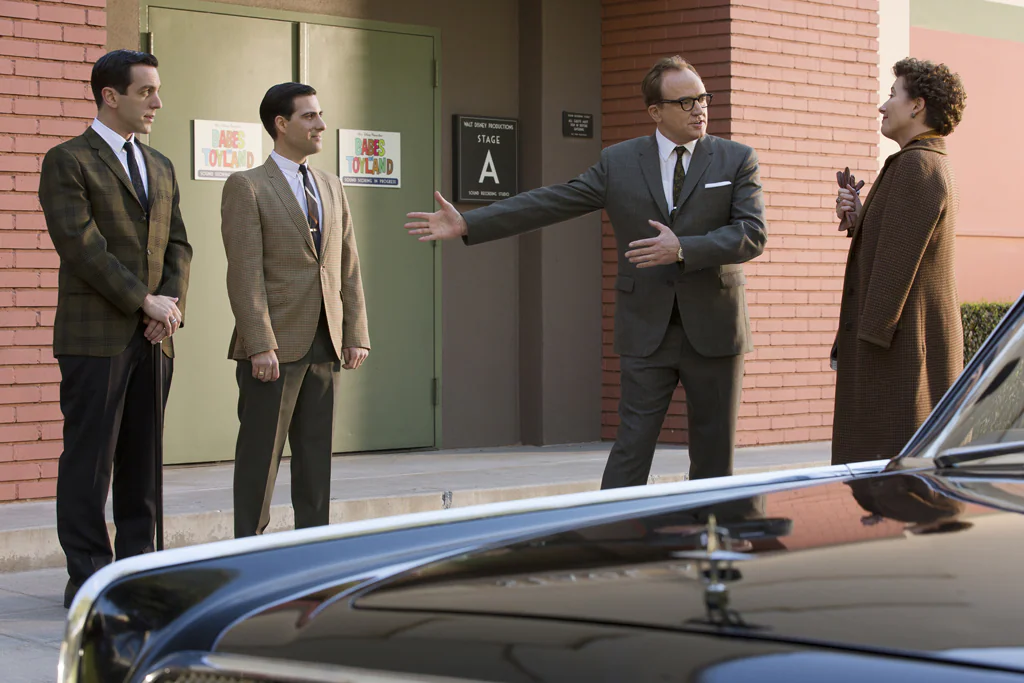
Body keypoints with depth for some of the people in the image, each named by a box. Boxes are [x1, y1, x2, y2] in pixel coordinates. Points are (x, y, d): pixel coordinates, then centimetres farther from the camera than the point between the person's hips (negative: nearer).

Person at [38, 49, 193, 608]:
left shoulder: (160, 168, 18)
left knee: (144, 462, 7)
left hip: (153, 339, 6)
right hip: (95, 337, -6)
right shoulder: (67, 161, -3)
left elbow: (177, 244, 16)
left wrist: (172, 303, -3)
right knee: (88, 462, -4)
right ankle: (87, 579, 1)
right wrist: (146, 301, -13)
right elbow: (81, 246, -13)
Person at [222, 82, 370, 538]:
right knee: (260, 454, -2)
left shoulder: (330, 187, 16)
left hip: (325, 345, 6)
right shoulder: (247, 187, -4)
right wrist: (260, 346, -19)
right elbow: (245, 273, -12)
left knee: (316, 455, 10)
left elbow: (348, 267, 14)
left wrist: (356, 335, 6)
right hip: (276, 346, -6)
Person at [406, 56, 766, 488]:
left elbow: (753, 236, -10)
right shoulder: (618, 163, 4)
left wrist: (682, 249, -23)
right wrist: (466, 224, -3)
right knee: (632, 445, -4)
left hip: (712, 332, 0)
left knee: (714, 454, 6)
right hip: (646, 333, 0)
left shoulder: (737, 161, 0)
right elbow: (547, 204, 3)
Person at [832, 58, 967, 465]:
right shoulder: (937, 166, 20)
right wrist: (859, 219, 6)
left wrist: (871, 332, -19)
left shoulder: (914, 165, -14)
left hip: (901, 344, -11)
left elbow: (898, 259, -20)